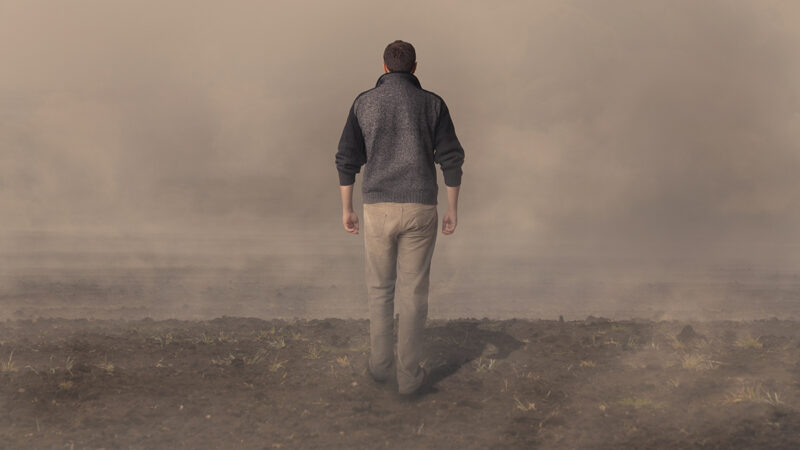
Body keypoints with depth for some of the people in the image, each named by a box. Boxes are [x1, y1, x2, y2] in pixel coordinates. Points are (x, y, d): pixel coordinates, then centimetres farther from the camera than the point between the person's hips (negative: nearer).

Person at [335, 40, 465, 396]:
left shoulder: (364, 103, 1)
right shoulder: (431, 104, -1)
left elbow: (347, 159, 2)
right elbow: (451, 159, -4)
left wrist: (346, 209, 10)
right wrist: (453, 210, 4)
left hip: (378, 207, 1)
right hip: (420, 208, -1)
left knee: (380, 287, 19)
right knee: (413, 293, 6)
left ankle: (380, 362, 25)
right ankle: (409, 375, 8)